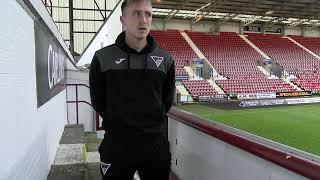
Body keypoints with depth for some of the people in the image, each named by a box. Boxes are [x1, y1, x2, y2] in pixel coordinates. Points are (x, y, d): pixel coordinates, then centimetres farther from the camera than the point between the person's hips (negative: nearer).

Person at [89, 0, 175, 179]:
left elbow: (167, 100, 9)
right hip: (116, 145, -1)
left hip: (156, 144, 2)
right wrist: (117, 123, 4)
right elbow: (98, 101, 4)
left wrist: (152, 122, 5)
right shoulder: (103, 58, -5)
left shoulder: (165, 59, 1)